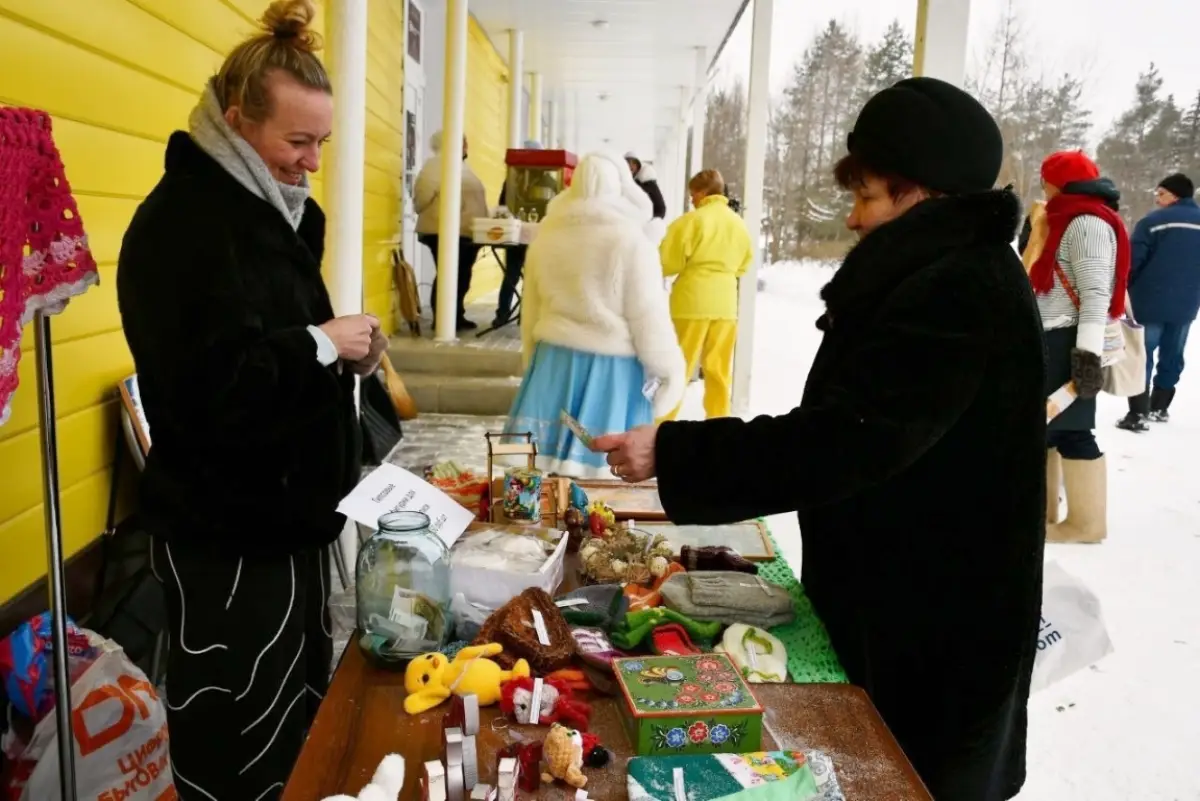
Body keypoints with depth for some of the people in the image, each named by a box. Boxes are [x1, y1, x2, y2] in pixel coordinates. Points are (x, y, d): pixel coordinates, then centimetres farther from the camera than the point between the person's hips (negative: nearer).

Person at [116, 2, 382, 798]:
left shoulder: (270, 210, 11)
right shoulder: (180, 224, -18)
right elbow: (208, 388, -27)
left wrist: (344, 347, 2)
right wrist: (322, 345, -19)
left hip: (284, 510, 9)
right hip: (226, 529, -9)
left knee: (303, 703, 19)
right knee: (238, 736, 4)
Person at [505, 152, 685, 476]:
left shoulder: (547, 236, 4)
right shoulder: (631, 241, -12)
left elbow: (531, 310, 13)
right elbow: (649, 316, -9)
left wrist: (532, 358, 26)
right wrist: (670, 370, 4)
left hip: (554, 362, 5)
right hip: (611, 368, -5)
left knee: (545, 462, 10)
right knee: (602, 472, 1)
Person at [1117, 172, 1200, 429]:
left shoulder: (1154, 221, -12)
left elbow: (1132, 262, -13)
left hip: (1150, 302, -5)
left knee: (1141, 356, -1)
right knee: (1172, 356, 15)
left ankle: (1138, 414, -5)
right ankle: (1159, 407, 25)